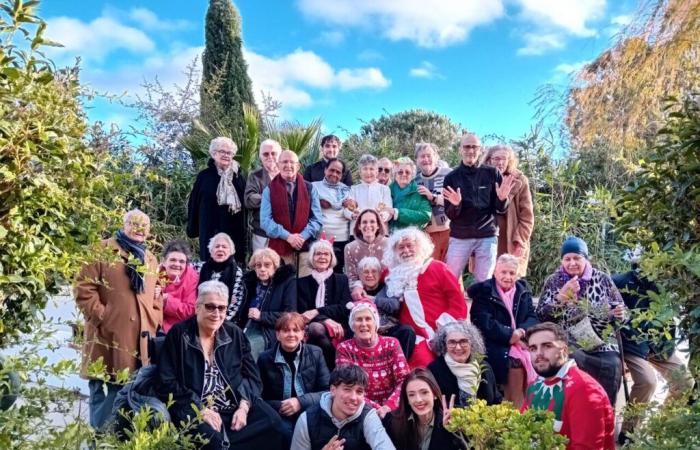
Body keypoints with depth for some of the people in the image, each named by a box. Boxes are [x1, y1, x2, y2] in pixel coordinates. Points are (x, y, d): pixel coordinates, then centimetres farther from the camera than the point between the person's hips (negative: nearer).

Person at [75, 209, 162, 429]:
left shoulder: (151, 260, 18)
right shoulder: (103, 251, 0)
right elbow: (84, 288, -8)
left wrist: (154, 322, 8)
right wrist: (102, 317, -12)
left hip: (141, 341, 5)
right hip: (109, 337, -5)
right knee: (104, 393, -1)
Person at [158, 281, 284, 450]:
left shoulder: (235, 333, 10)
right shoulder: (179, 334, 0)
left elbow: (252, 375, 8)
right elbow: (167, 383, -5)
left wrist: (244, 406, -10)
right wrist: (199, 409, -15)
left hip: (235, 405, 5)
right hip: (194, 409, -4)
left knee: (272, 422, -20)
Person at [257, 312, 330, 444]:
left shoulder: (315, 353, 6)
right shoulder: (265, 358, 4)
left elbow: (328, 391, 2)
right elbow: (260, 399, 5)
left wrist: (301, 402, -14)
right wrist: (281, 407, -15)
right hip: (279, 417, -1)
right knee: (285, 431, -33)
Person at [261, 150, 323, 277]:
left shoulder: (309, 189, 10)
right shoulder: (269, 190, 6)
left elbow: (316, 218, 5)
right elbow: (265, 220, -3)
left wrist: (303, 236, -11)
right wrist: (287, 236, -14)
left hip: (306, 246, 1)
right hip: (280, 247, -1)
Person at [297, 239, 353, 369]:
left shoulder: (341, 280, 18)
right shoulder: (302, 283, 16)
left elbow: (345, 308, 4)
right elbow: (303, 312, 4)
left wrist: (317, 311, -11)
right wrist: (326, 320, -17)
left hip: (339, 328, 0)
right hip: (314, 326, 1)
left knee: (317, 328, -37)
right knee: (315, 328, -38)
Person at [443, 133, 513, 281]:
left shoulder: (492, 174, 3)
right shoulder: (451, 177, 2)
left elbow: (501, 210, 4)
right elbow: (449, 214, -1)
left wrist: (502, 199, -18)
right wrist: (455, 205, -22)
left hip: (487, 237, 0)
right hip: (460, 237, 0)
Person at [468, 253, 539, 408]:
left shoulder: (523, 291, 13)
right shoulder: (484, 292, -2)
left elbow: (532, 317, 4)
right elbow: (486, 325, -12)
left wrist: (521, 332, -16)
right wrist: (511, 335, -19)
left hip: (521, 342, 4)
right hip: (494, 345, -4)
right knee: (515, 360, -29)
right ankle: (515, 408, -17)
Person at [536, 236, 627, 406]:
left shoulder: (603, 279, 9)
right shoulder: (553, 281, 7)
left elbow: (621, 315, 16)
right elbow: (541, 316, -2)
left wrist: (620, 315, -8)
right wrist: (562, 295, -13)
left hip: (602, 343, 1)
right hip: (569, 344, -1)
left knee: (612, 367, -26)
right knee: (573, 360, -32)